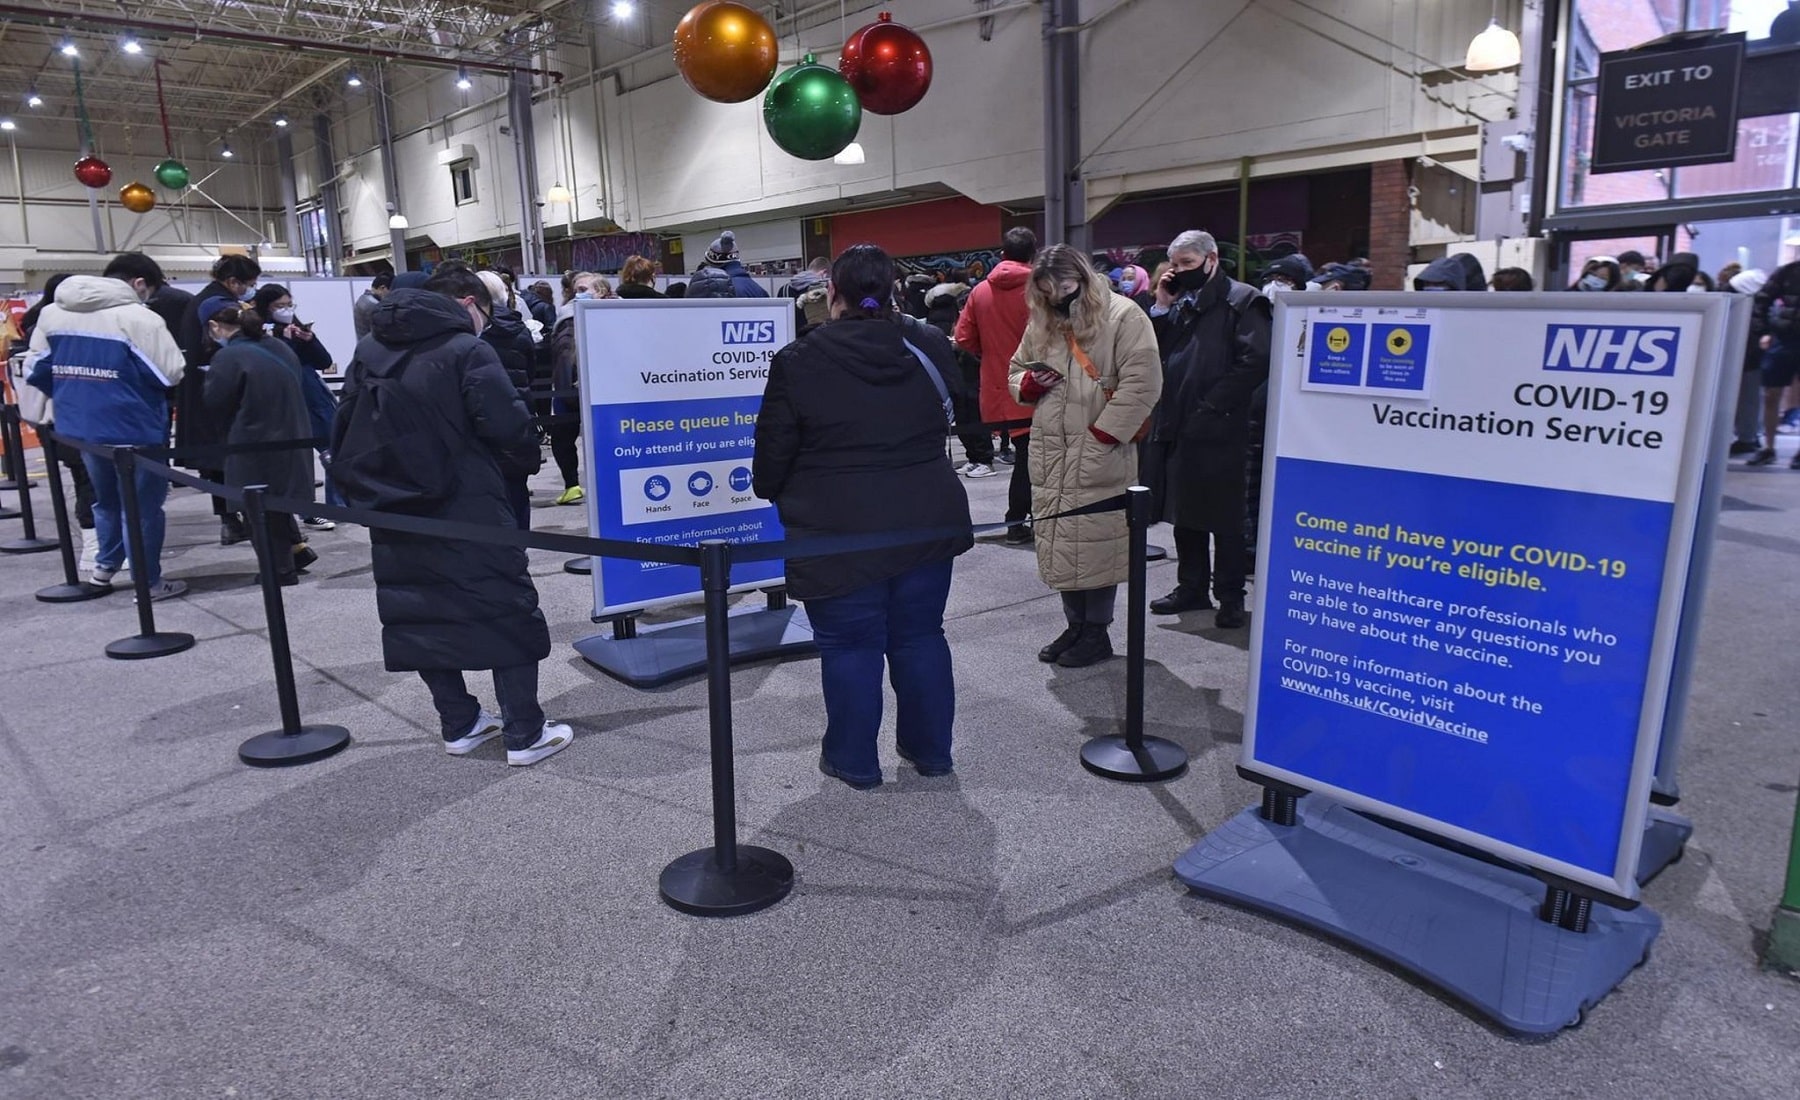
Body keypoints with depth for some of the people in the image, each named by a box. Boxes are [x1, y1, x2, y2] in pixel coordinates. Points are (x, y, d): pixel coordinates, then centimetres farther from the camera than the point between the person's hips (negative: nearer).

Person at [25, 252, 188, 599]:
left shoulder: (52, 313, 5)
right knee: (142, 506, 6)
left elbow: (38, 370, 10)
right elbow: (171, 374, -16)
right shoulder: (139, 318, -17)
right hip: (132, 428, -6)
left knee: (106, 499, 26)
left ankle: (104, 566, 34)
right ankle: (148, 582, 13)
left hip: (78, 426, 7)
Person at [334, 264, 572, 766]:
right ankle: (525, 734, 4)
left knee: (420, 616, 15)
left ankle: (460, 725, 22)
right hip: (466, 512, -6)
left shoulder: (369, 351, 10)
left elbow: (344, 430, 12)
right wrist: (527, 446, 2)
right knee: (508, 609, 3)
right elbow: (507, 425, -18)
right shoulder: (465, 349, -10)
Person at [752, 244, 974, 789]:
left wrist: (769, 490, 16)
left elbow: (773, 453, -3)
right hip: (927, 520, 4)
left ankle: (854, 761, 19)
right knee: (920, 637, 15)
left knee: (849, 645, 8)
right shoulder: (930, 349, 2)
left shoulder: (798, 361, -9)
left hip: (838, 533, -4)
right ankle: (931, 751, 27)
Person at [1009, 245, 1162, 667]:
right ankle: (1075, 625, 27)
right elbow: (1015, 369, 25)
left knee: (1096, 542, -1)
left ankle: (1097, 631, 14)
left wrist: (1100, 436, -18)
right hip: (1049, 455, 7)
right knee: (1059, 541, 12)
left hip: (1099, 455, -6)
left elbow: (1142, 383, -14)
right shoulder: (1040, 323, 13)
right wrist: (1029, 382, 0)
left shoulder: (1123, 317, -7)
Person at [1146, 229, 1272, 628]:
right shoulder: (1180, 303, 18)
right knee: (1184, 513, 14)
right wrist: (1161, 306, 3)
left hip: (1218, 430, -7)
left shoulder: (1242, 300, -5)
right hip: (1176, 426, 7)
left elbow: (1255, 361, -15)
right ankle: (1191, 587, 26)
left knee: (1223, 516, 1)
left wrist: (1213, 404, -17)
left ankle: (1230, 596, 11)